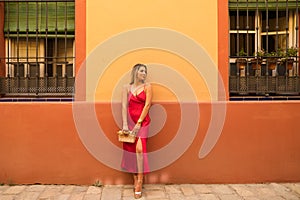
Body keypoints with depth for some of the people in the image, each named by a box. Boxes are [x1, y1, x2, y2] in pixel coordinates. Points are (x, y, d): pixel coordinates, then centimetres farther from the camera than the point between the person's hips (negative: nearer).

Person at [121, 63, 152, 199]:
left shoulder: (147, 87, 2)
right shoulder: (126, 88, 6)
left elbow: (147, 105, -6)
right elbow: (124, 106, -1)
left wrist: (138, 123, -13)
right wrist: (124, 124, -12)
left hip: (142, 122, -2)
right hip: (129, 121, 2)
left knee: (139, 149, -13)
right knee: (131, 149, 5)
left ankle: (139, 181, -5)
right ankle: (135, 179, 17)